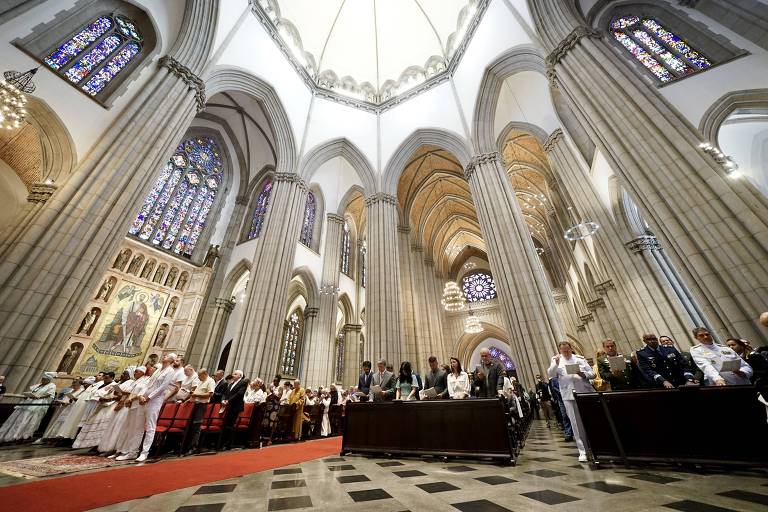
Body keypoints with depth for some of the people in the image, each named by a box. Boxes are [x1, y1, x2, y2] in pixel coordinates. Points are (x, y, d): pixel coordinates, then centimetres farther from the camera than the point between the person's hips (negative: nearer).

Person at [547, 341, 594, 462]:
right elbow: (551, 374, -7)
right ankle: (582, 451, 11)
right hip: (569, 396, -1)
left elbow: (592, 374, 8)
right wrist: (556, 363, -24)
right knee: (576, 424, 1)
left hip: (585, 394, 1)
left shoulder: (580, 359, 10)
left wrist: (583, 374, -12)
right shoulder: (556, 360, 5)